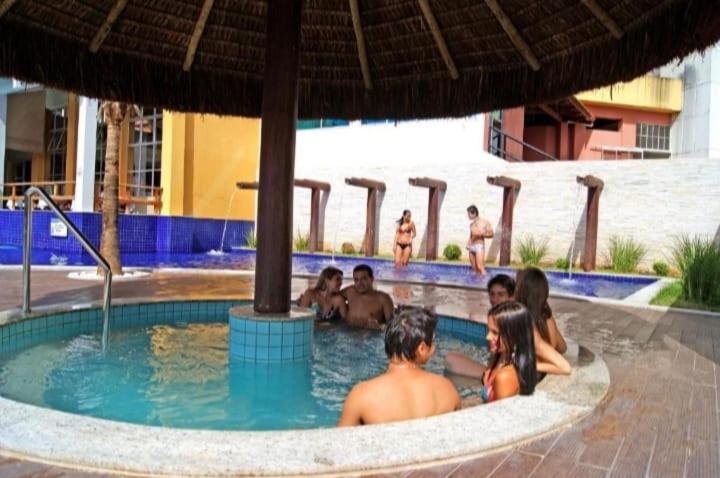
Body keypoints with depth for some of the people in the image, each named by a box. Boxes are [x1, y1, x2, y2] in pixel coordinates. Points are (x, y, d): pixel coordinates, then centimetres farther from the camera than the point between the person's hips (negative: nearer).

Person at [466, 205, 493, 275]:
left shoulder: (484, 222, -2)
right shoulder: (471, 224, 14)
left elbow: (491, 234, 0)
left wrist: (481, 234, -16)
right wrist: (468, 244, 6)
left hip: (479, 246, -6)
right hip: (471, 247, 6)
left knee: (480, 267, -17)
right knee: (474, 269, 3)